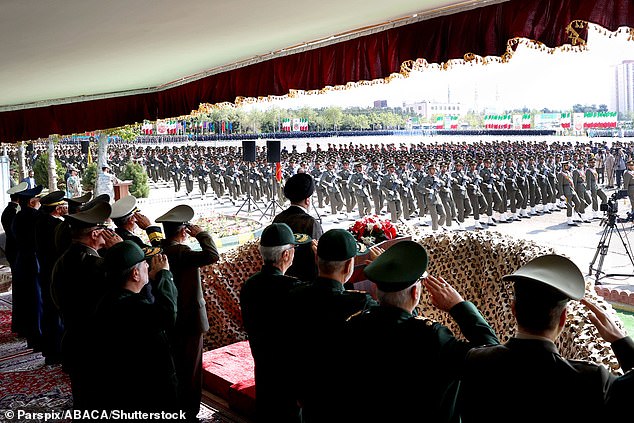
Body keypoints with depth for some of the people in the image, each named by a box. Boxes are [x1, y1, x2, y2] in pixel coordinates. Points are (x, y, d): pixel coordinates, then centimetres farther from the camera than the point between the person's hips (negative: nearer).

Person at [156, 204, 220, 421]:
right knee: (190, 371, 5)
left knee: (172, 369, 22)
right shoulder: (181, 253, -23)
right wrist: (201, 234, -21)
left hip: (167, 321, 9)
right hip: (189, 322, -8)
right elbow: (212, 255, -36)